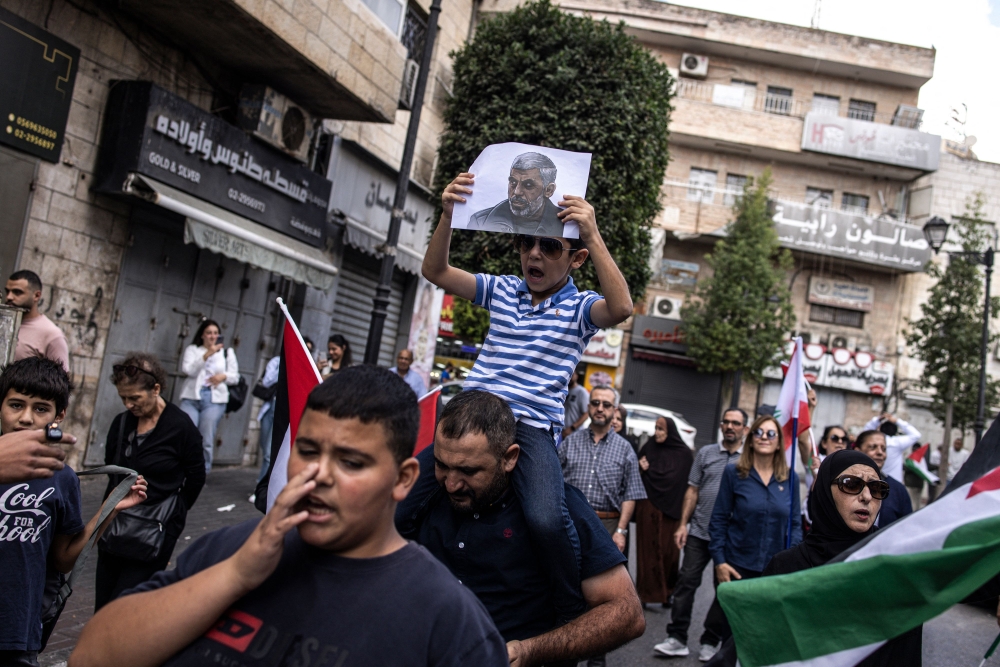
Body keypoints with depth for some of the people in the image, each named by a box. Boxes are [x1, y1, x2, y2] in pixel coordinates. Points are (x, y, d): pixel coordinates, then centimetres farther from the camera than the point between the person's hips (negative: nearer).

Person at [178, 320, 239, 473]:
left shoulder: (227, 352, 17)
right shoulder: (192, 349, 12)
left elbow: (235, 377, 13)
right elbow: (188, 370, -5)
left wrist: (224, 376, -8)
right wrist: (206, 355, -14)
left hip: (214, 399, 0)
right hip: (191, 397, 0)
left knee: (206, 440, -4)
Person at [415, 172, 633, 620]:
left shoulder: (579, 308, 5)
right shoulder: (502, 290, 16)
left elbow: (620, 308, -18)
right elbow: (436, 271, 10)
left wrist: (594, 236, -24)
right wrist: (447, 216, -6)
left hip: (533, 424, -4)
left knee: (547, 518, -31)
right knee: (403, 498, -10)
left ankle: (578, 617, -8)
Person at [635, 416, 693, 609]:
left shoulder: (684, 454, 0)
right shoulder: (649, 447, 5)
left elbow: (691, 483, 1)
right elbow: (638, 474, 14)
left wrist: (686, 511, -6)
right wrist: (641, 468, -8)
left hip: (672, 511, -1)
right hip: (648, 508, 1)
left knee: (669, 552, 3)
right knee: (648, 550, 2)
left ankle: (667, 592, 15)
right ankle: (647, 591, 9)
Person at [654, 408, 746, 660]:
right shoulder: (706, 453, 6)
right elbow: (692, 491, 6)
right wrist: (683, 524, 0)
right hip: (699, 532, 1)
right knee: (686, 583, 0)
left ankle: (711, 642, 21)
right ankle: (677, 639, 7)